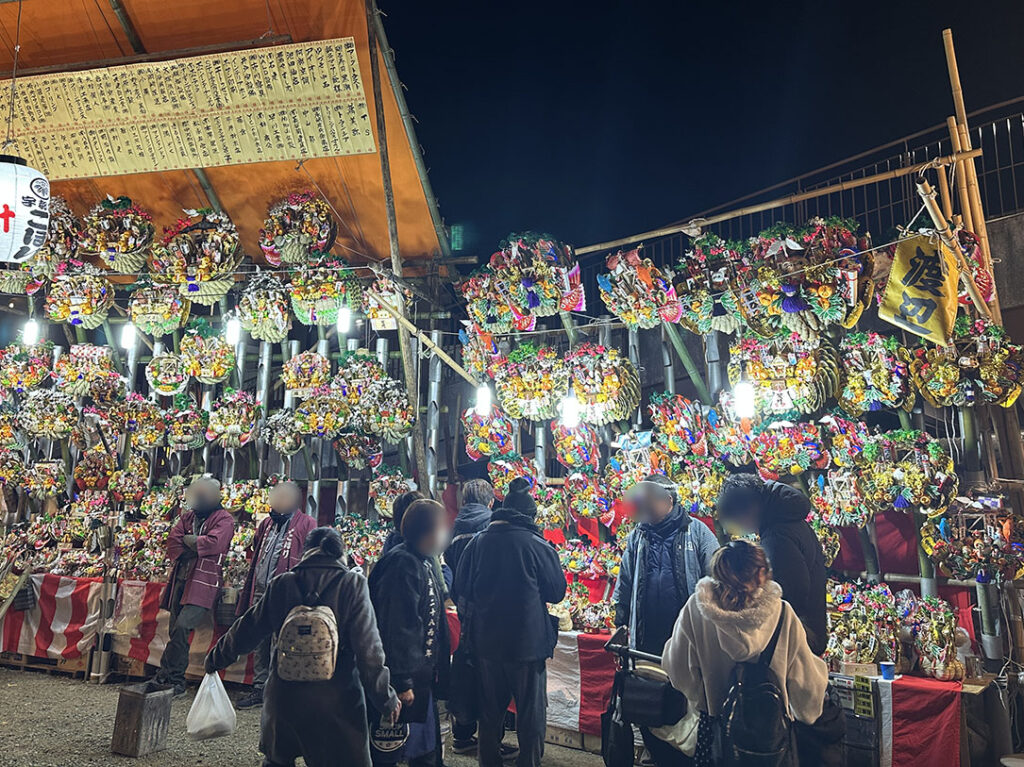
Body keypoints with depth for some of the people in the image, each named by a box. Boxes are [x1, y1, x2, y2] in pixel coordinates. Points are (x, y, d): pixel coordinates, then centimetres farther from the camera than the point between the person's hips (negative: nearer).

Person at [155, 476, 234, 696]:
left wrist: (187, 540, -4)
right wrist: (185, 553, -9)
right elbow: (173, 539, 7)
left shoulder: (224, 520, -3)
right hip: (181, 579, 6)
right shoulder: (188, 516, 17)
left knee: (182, 627, -16)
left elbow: (214, 543, -17)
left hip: (203, 582, -6)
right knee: (176, 630, 8)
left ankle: (167, 676, -5)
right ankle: (176, 682, 16)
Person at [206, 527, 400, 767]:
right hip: (336, 702, -3)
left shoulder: (281, 585, -1)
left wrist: (215, 659, 27)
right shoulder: (353, 585, -9)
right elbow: (368, 648, -13)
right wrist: (385, 698, -5)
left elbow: (246, 631, 9)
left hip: (284, 696, 3)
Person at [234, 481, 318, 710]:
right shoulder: (267, 524, 15)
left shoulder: (306, 525, -6)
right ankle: (259, 688, 25)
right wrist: (247, 594, 18)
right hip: (260, 592, 7)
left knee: (278, 647, -1)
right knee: (259, 644, 14)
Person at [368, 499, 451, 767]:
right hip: (407, 674, -10)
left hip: (423, 671, 10)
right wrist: (402, 682, -23)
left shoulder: (425, 561, 8)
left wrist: (434, 668, 17)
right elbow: (398, 629, -25)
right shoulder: (404, 565, -23)